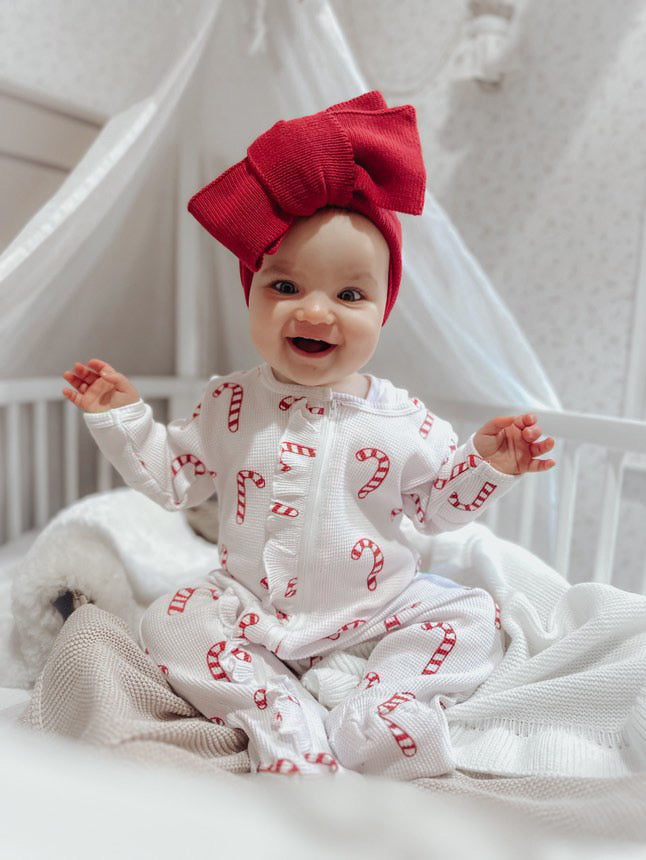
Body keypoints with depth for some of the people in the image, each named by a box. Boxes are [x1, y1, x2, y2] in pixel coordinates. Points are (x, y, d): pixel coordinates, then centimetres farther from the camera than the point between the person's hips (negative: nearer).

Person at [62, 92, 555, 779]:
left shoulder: (402, 420, -8)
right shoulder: (231, 406, -5)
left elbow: (440, 506, 2)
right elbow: (172, 478, 3)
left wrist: (486, 463, -15)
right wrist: (120, 417, -6)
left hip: (380, 608, 0)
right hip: (252, 610, 1)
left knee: (469, 618, -13)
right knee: (172, 624, -18)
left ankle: (366, 726, -22)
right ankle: (288, 734, -22)